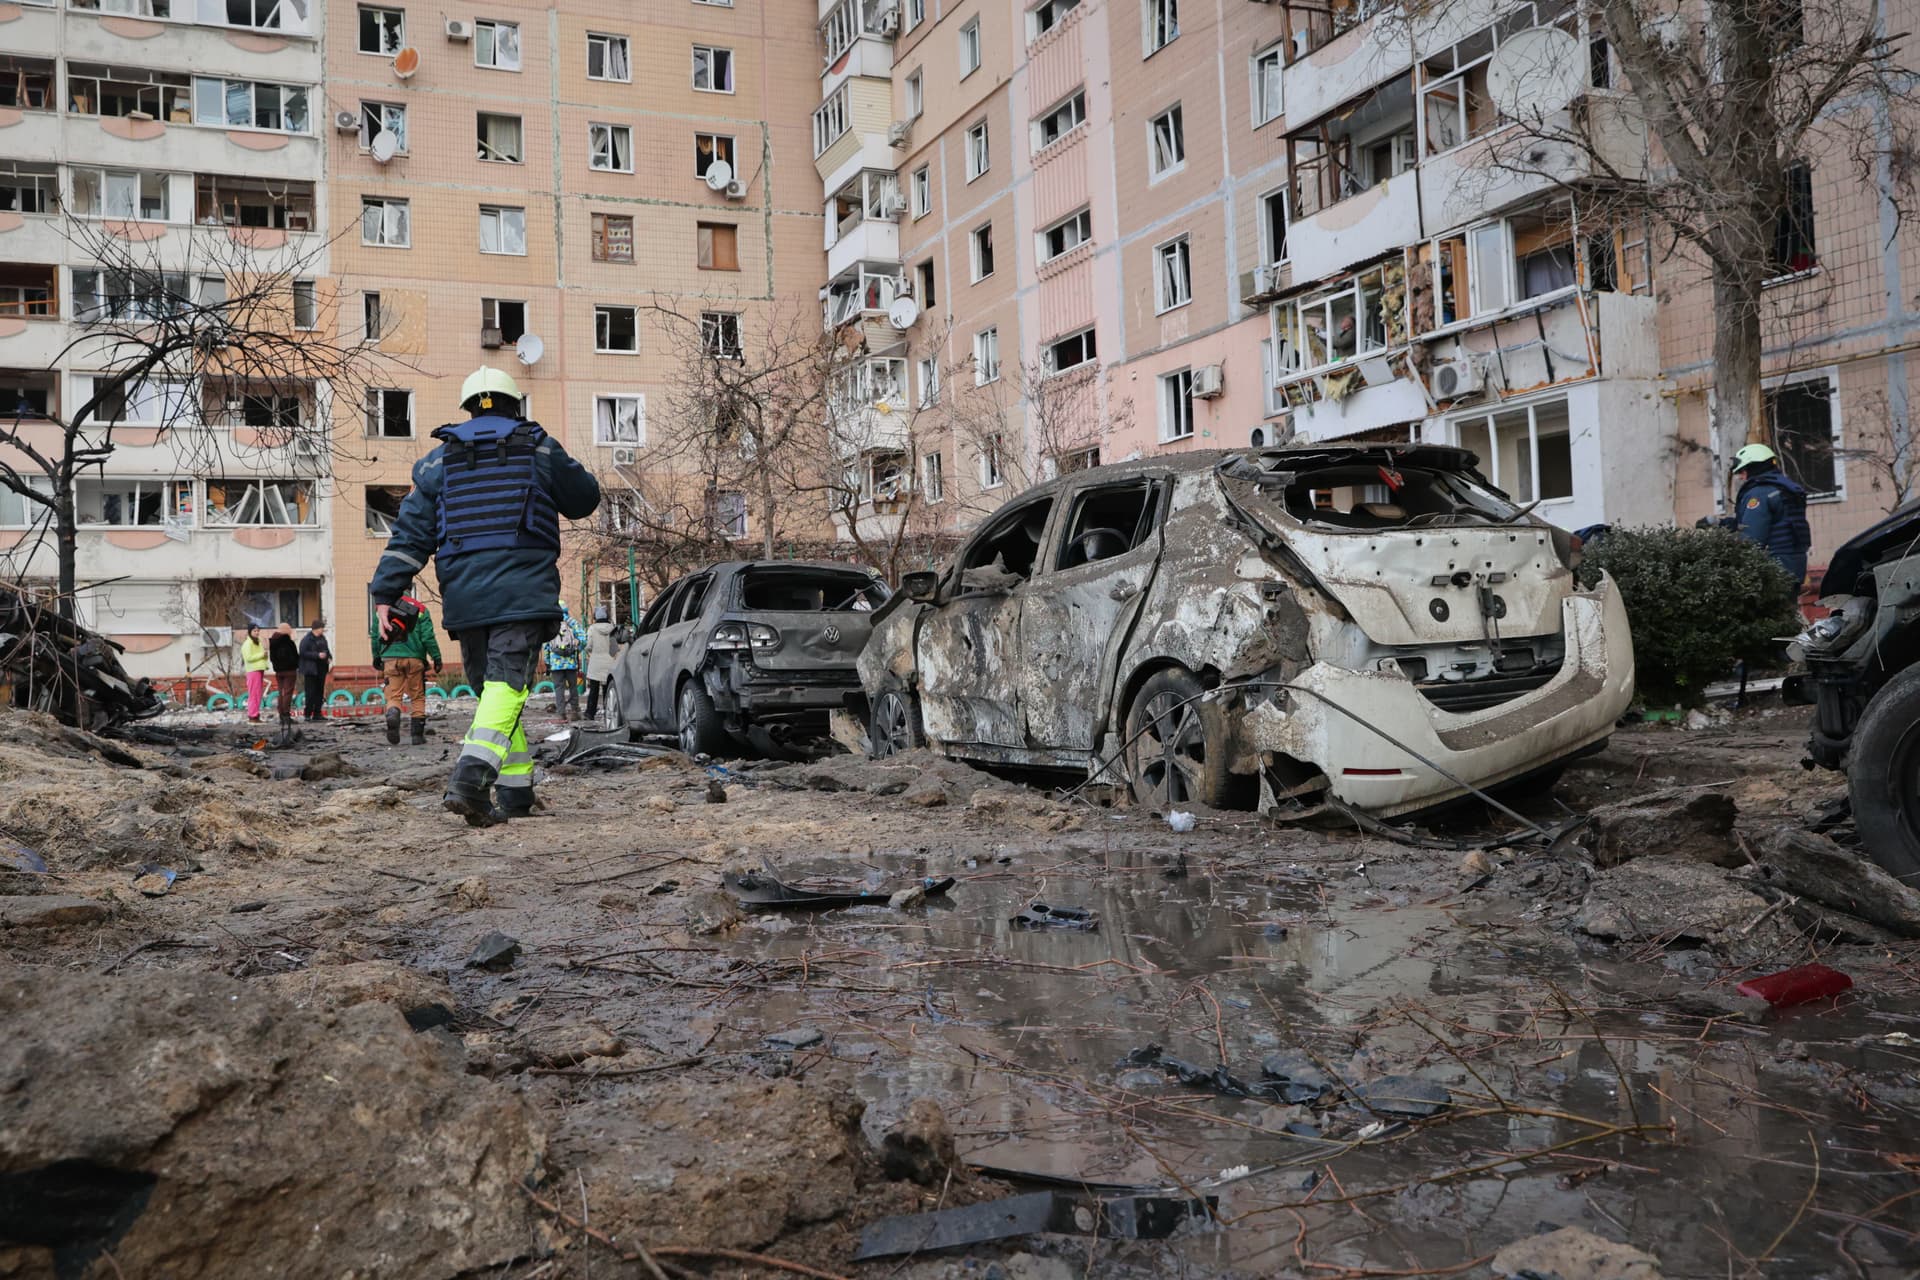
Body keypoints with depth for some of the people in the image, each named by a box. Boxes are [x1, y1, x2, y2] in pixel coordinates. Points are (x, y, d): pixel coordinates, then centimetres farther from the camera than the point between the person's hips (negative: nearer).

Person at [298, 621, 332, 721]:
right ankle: (308, 714, -1)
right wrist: (317, 655, -24)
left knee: (320, 691, 10)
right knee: (311, 692, -7)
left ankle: (317, 714, 16)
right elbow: (303, 653, -19)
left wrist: (329, 658, 5)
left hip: (321, 669, 8)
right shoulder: (307, 640, -12)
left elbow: (326, 649, 24)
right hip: (311, 670, -8)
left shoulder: (322, 638, 12)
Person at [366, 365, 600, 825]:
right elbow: (584, 499, 21)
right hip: (523, 592, -3)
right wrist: (555, 468, 39)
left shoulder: (440, 459, 14)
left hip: (464, 597, 3)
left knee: (491, 689, 15)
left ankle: (516, 791, 16)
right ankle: (470, 778, -32)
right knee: (508, 686, -12)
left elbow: (411, 532, 6)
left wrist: (386, 592, 4)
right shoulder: (540, 449, 8)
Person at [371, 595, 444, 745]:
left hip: (390, 658, 1)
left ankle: (392, 714, -30)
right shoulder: (420, 610, 4)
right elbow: (428, 637, -3)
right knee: (418, 697, 8)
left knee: (393, 695, 3)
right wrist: (436, 658, 2)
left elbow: (375, 637, 13)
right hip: (414, 658, -1)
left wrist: (377, 658, 24)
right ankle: (417, 733, 7)